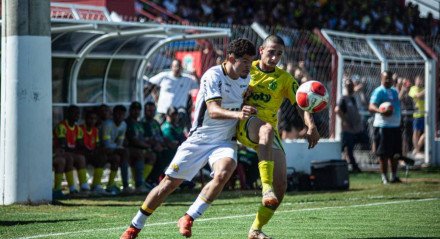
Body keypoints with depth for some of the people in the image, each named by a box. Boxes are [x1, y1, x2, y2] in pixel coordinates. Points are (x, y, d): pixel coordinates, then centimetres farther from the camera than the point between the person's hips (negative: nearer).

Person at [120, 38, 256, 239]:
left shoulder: (246, 78, 3)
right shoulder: (213, 76, -17)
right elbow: (213, 111, -30)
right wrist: (237, 114, -47)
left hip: (225, 141, 4)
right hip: (199, 139, -4)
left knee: (223, 174, -29)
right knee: (170, 182, 0)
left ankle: (188, 219, -17)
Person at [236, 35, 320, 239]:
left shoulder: (285, 79, 10)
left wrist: (311, 126, -20)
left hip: (269, 131, 4)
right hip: (245, 125, -4)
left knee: (281, 186, -7)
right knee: (267, 128, -41)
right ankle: (266, 187, -54)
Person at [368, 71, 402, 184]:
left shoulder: (394, 91, 17)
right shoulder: (379, 91, -9)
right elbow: (371, 106, -22)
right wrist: (380, 111, -39)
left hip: (395, 125, 8)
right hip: (383, 126, -8)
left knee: (395, 153, 12)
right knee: (384, 153, -5)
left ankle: (394, 175, 22)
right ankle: (384, 177, -1)